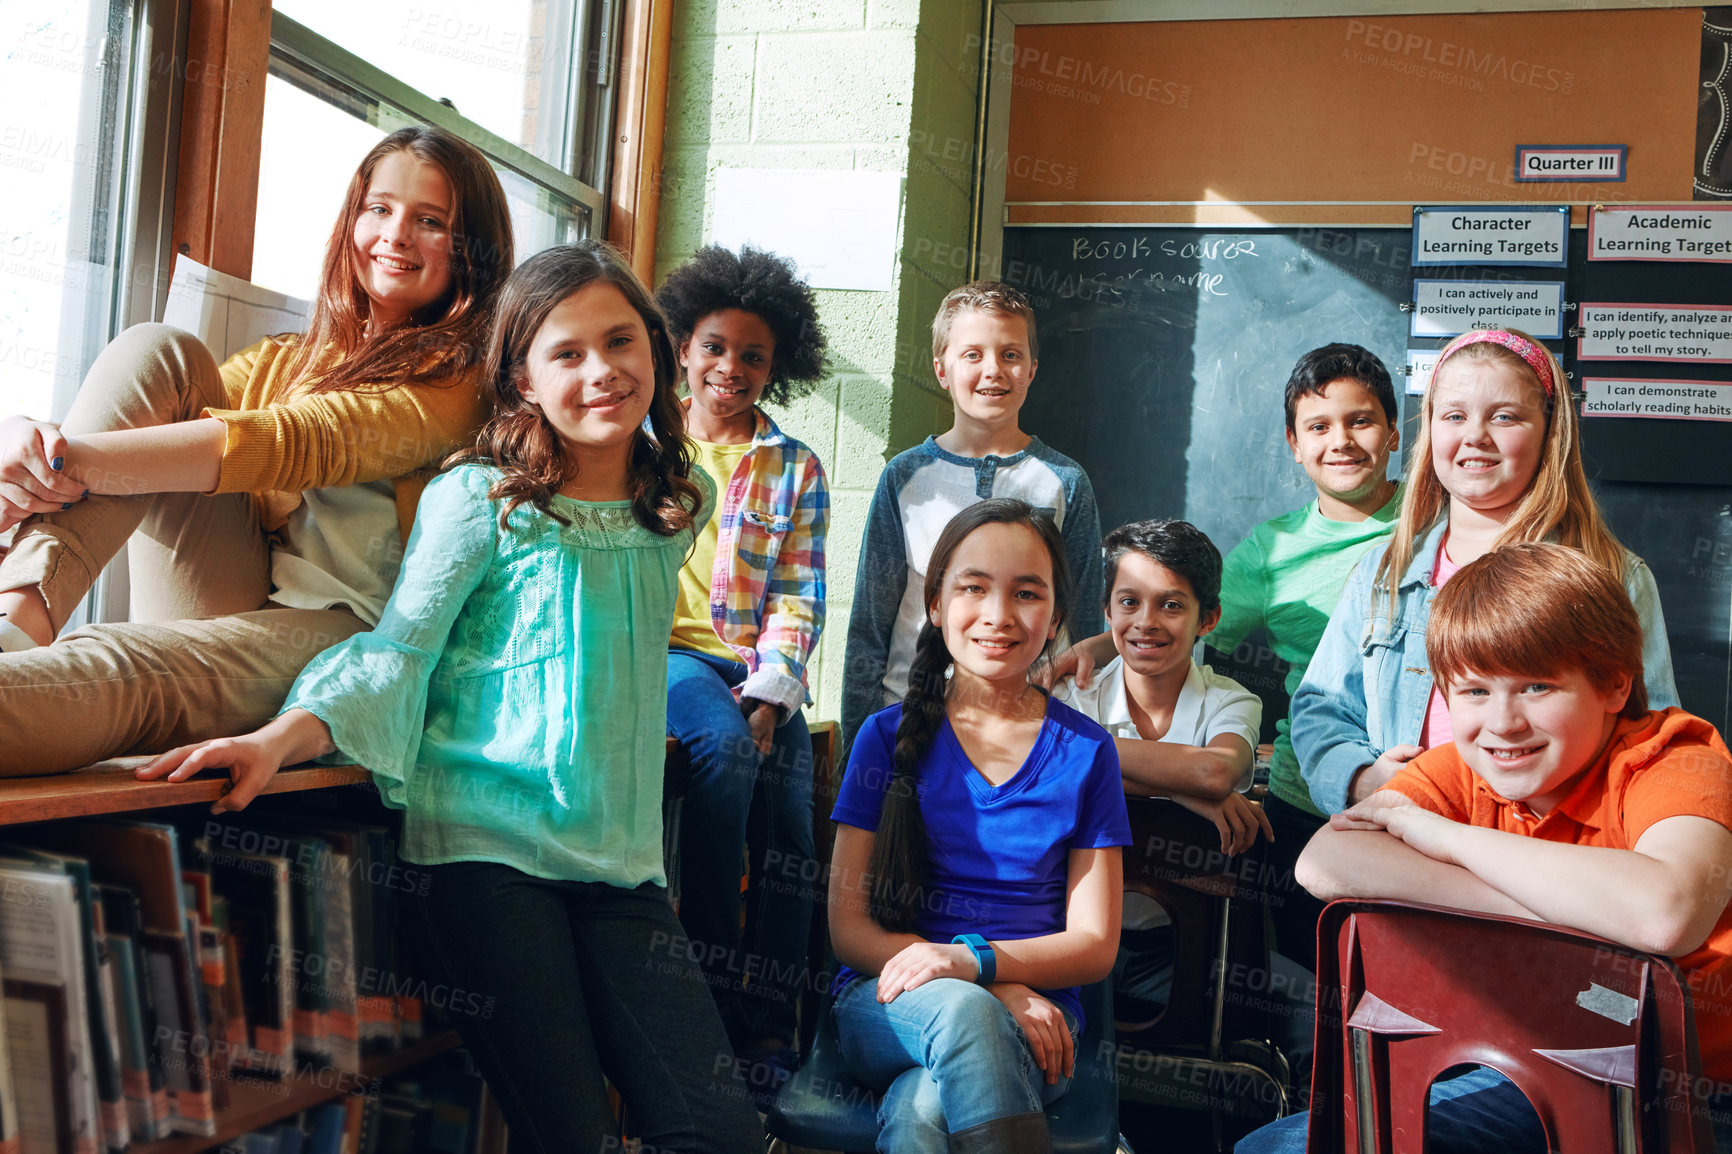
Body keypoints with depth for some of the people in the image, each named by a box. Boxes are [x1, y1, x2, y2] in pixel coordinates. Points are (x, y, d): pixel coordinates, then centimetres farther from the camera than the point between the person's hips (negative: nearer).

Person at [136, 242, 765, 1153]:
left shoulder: (680, 506, 11)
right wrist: (281, 737, -24)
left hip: (618, 856, 5)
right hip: (489, 845, -4)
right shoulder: (477, 498, -2)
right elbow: (397, 655, -9)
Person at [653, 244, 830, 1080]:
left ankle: (769, 1031, -10)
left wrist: (770, 690, -12)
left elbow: (799, 597, 5)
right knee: (726, 744, -32)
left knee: (791, 816, -20)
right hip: (661, 648, -1)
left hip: (758, 668, 2)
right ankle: (711, 984, -20)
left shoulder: (796, 469, 13)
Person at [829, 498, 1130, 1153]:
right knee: (963, 1013, -35)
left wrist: (975, 959, -17)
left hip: (1035, 1014, -1)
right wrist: (996, 993, -16)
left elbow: (1094, 945, 4)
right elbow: (849, 928, 0)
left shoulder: (1085, 751, 5)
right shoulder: (889, 737, 5)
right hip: (888, 1003, 2)